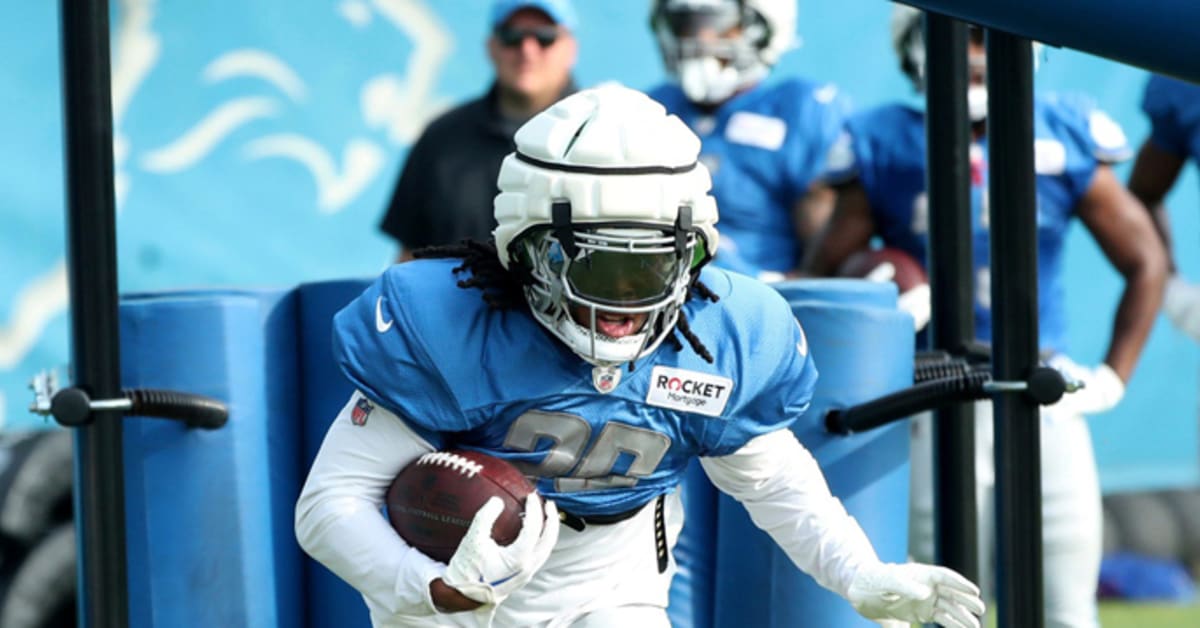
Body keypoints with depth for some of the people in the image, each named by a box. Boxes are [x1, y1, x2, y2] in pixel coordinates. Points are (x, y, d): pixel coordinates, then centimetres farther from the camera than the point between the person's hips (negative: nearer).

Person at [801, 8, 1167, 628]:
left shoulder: (1062, 141, 3)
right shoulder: (888, 151, 0)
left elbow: (1144, 262, 12)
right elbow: (823, 278, 5)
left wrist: (1112, 377, 5)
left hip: (1045, 403, 2)